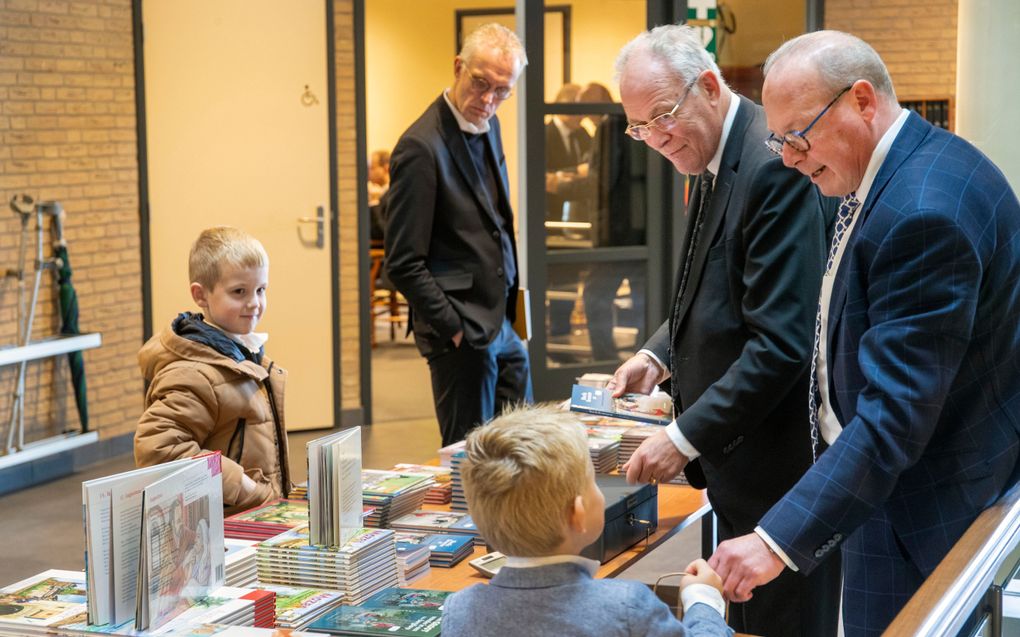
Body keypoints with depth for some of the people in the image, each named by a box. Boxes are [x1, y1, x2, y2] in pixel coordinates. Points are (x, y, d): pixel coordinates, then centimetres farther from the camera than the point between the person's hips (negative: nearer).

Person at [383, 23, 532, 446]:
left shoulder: (487, 126, 9)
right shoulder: (422, 147, -18)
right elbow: (404, 264, -18)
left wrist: (513, 310, 13)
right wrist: (456, 330, -16)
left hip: (502, 324, 8)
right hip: (463, 335, -8)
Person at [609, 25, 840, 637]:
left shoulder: (775, 168, -21)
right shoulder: (715, 164, 9)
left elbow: (781, 343, -25)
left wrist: (685, 437, -23)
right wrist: (661, 354, 4)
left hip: (780, 465, -9)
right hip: (735, 461, 9)